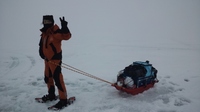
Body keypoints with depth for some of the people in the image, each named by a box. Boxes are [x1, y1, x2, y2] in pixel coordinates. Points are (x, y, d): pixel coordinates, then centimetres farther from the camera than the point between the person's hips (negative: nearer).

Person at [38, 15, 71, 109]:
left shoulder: (55, 32, -18)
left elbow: (67, 36, -33)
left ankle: (63, 100, 0)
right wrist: (41, 51, 10)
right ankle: (51, 95, 40)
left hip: (55, 59, -9)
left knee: (58, 79, -10)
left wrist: (64, 27, -46)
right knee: (48, 78, 21)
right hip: (47, 59, 9)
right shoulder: (44, 32, 7)